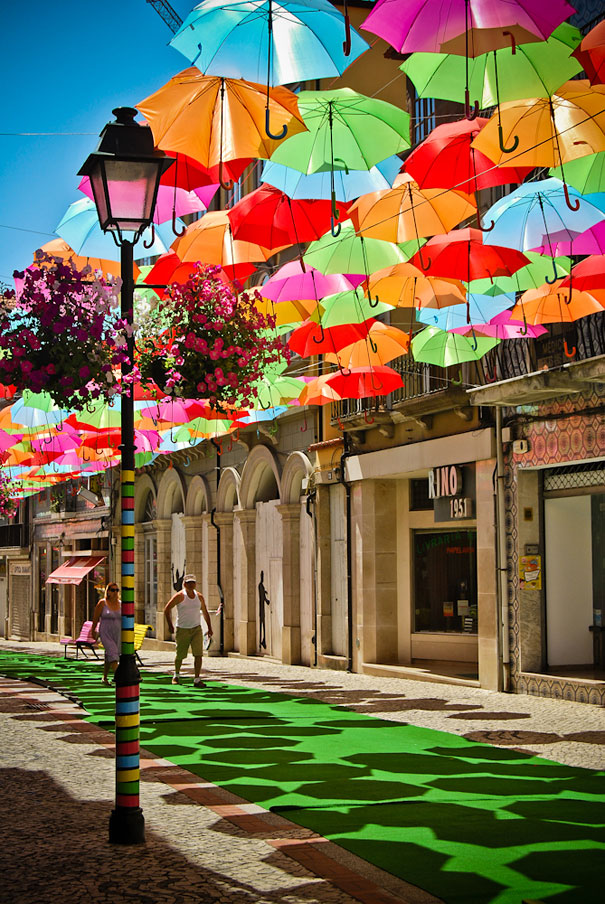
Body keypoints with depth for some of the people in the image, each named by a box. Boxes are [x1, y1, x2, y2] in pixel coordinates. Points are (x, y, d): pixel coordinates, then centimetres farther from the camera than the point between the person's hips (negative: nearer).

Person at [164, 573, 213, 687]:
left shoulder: (199, 597, 5)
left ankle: (197, 680, -8)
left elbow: (205, 612, 18)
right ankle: (176, 675, 34)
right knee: (180, 655, 7)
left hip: (196, 629, 3)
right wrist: (169, 625, -10)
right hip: (182, 630, -3)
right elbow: (167, 609, -5)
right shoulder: (180, 596, -8)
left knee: (198, 654, -11)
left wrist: (209, 628, 15)